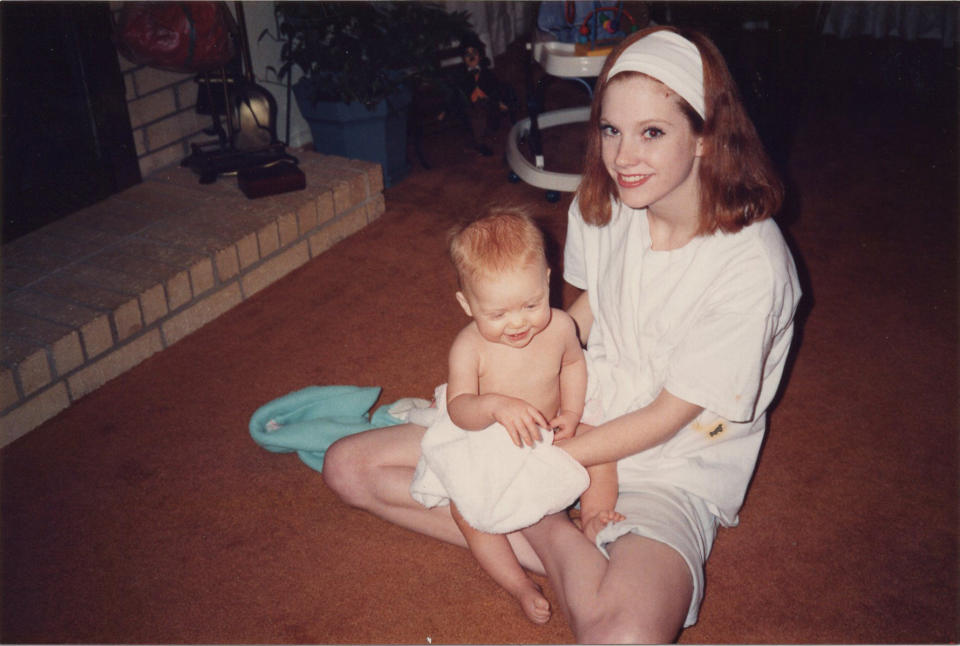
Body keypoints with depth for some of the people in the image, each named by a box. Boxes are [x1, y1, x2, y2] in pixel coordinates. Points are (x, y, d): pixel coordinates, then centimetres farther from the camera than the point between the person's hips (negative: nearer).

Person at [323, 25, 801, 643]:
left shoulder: (751, 266, -23)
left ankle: (543, 531, -9)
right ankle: (548, 544, -10)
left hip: (670, 470, -6)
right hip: (579, 409, 6)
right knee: (351, 467, -3)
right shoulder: (604, 203, -5)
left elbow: (667, 418, -16)